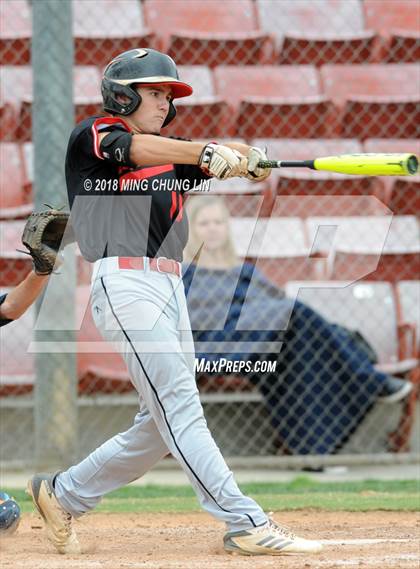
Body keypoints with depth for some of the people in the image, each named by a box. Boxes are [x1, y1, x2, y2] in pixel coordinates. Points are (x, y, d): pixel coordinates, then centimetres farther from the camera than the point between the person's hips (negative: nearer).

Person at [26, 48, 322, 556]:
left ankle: (62, 493, 24)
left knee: (162, 426, 8)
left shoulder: (173, 157, 22)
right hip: (124, 281, -8)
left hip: (170, 287, 8)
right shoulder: (92, 136, 3)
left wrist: (245, 158, -19)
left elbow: (230, 157, 6)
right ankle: (247, 525, -22)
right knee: (180, 408, -15)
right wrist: (206, 152, -34)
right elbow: (132, 148, -19)